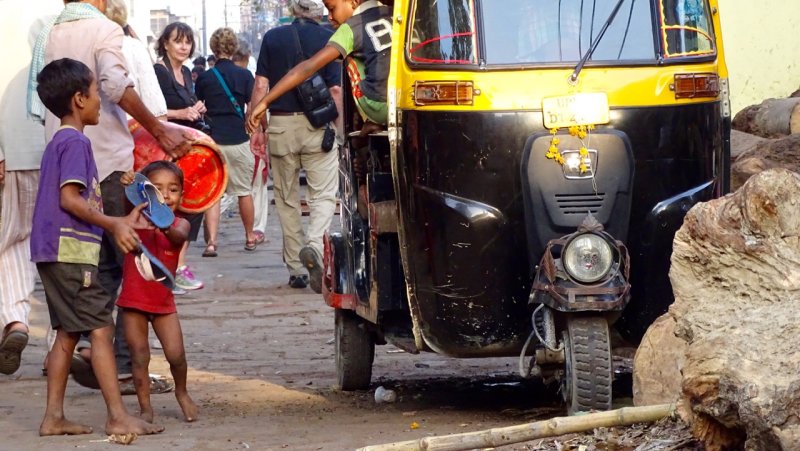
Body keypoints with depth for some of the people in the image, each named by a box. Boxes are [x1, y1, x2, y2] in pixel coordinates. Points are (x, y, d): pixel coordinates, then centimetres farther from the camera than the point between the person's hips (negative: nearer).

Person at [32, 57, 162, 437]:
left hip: (54, 251, 10)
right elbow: (71, 199, -20)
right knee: (100, 328, -9)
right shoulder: (76, 142, -11)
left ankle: (54, 417, 11)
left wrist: (118, 223, 20)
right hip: (70, 249, -10)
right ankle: (118, 416, -11)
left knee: (67, 332, 11)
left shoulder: (58, 143, 20)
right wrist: (113, 225, -15)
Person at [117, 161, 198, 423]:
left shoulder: (180, 225, -6)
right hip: (134, 300, -1)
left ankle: (182, 393, 22)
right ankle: (145, 407, 13)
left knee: (176, 354, -5)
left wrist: (165, 227, -53)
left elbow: (179, 237, -29)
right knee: (139, 357, 1)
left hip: (163, 301, 1)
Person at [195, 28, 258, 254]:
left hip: (213, 139, 0)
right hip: (240, 140, 0)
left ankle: (211, 241, -11)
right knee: (244, 190, 13)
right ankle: (250, 237, 26)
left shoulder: (204, 78, 1)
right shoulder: (244, 75, -3)